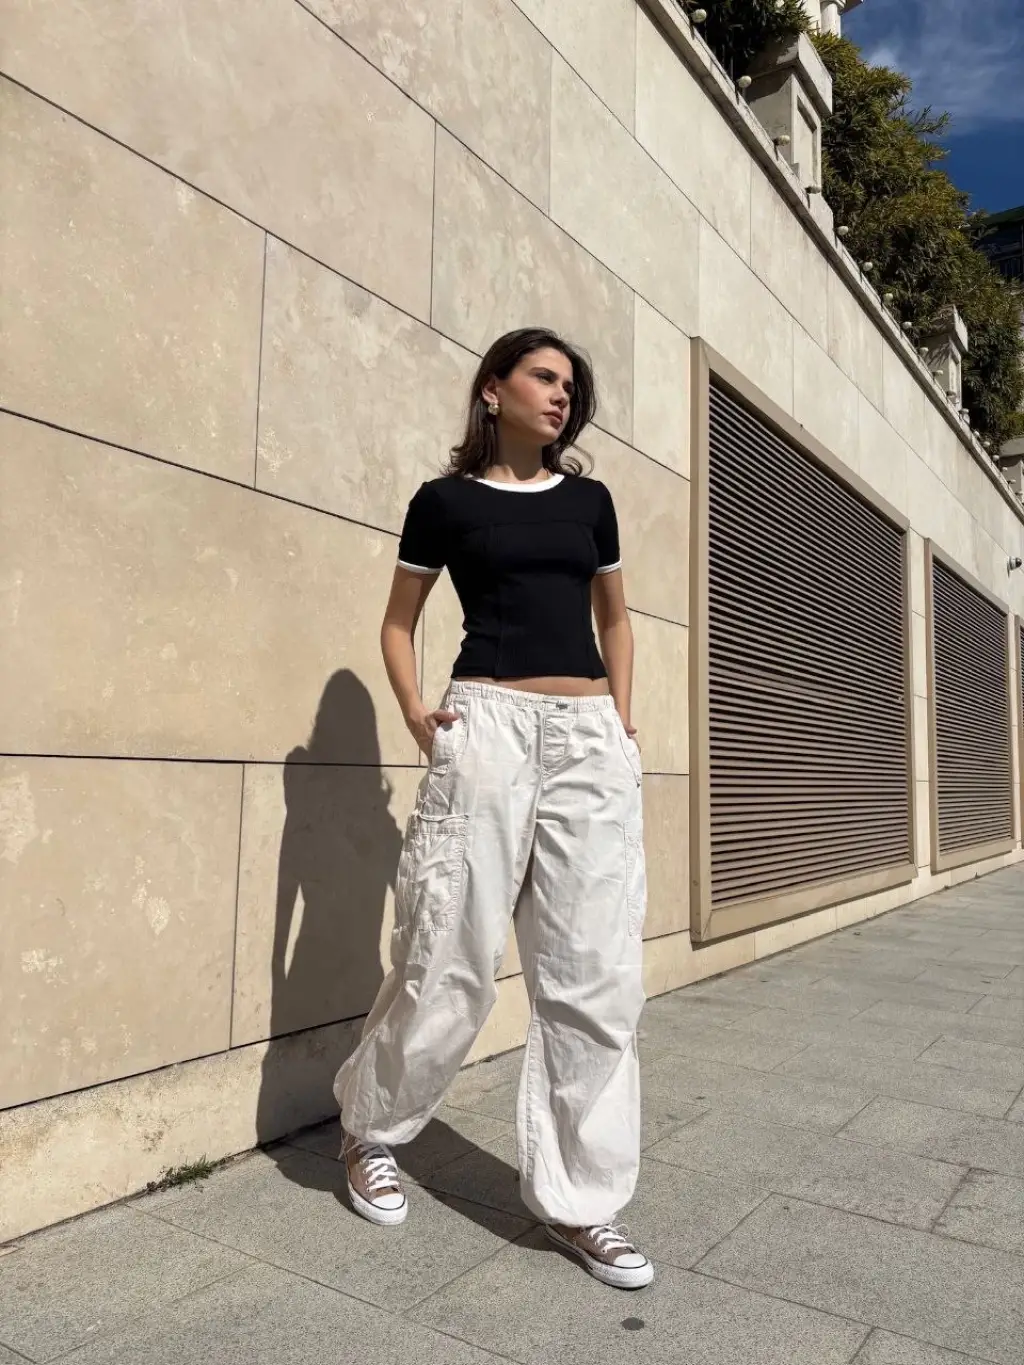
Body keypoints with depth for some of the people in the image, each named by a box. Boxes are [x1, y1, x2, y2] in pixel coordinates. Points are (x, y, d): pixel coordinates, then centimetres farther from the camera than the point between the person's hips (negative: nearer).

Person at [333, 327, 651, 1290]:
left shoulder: (589, 499, 16)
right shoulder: (446, 500, 6)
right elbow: (398, 622, 13)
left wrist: (624, 714, 10)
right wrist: (415, 715, -3)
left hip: (591, 737, 4)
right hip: (489, 724, -4)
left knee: (594, 973, 2)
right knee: (449, 956, 0)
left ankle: (578, 1201, 16)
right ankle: (369, 1131, 27)